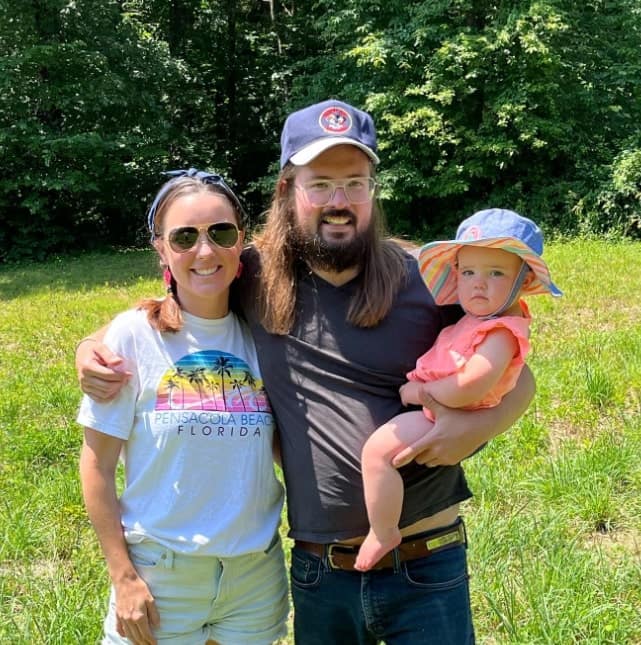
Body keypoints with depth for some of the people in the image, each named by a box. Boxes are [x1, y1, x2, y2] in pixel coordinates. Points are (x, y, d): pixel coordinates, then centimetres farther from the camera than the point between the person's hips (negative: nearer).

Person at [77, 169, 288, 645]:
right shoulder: (133, 335, -10)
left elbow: (285, 446, 8)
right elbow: (97, 464, -6)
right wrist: (122, 575, -7)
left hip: (257, 569, 3)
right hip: (159, 573, -3)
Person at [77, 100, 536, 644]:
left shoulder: (428, 283, -8)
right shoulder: (256, 278, -4)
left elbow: (519, 380, 2)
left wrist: (478, 426, -19)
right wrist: (94, 346, -3)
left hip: (427, 566, -1)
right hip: (318, 573, 2)